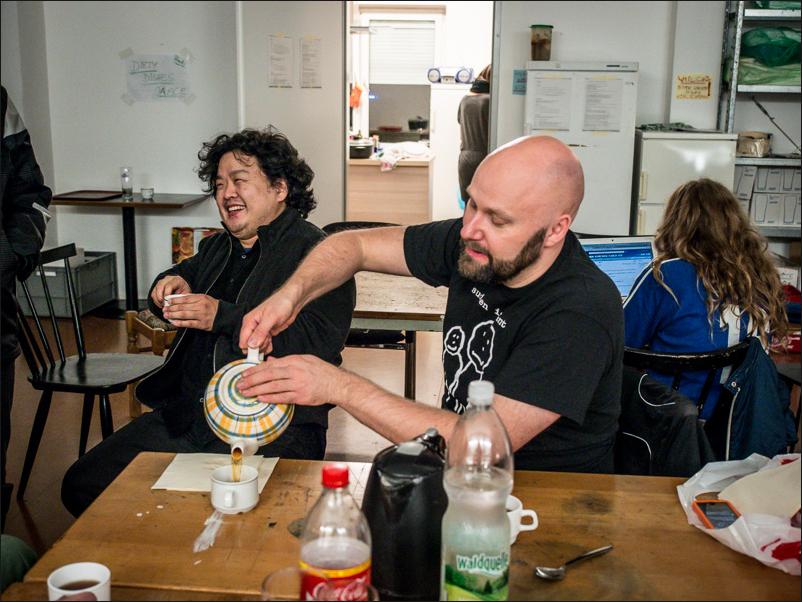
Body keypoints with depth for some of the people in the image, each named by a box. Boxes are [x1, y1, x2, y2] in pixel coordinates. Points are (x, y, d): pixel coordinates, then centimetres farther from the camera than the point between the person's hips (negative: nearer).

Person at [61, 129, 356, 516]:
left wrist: (223, 317, -18)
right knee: (81, 486, -2)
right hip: (185, 413, 8)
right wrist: (171, 284, 12)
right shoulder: (217, 248, 20)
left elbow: (319, 344, -19)